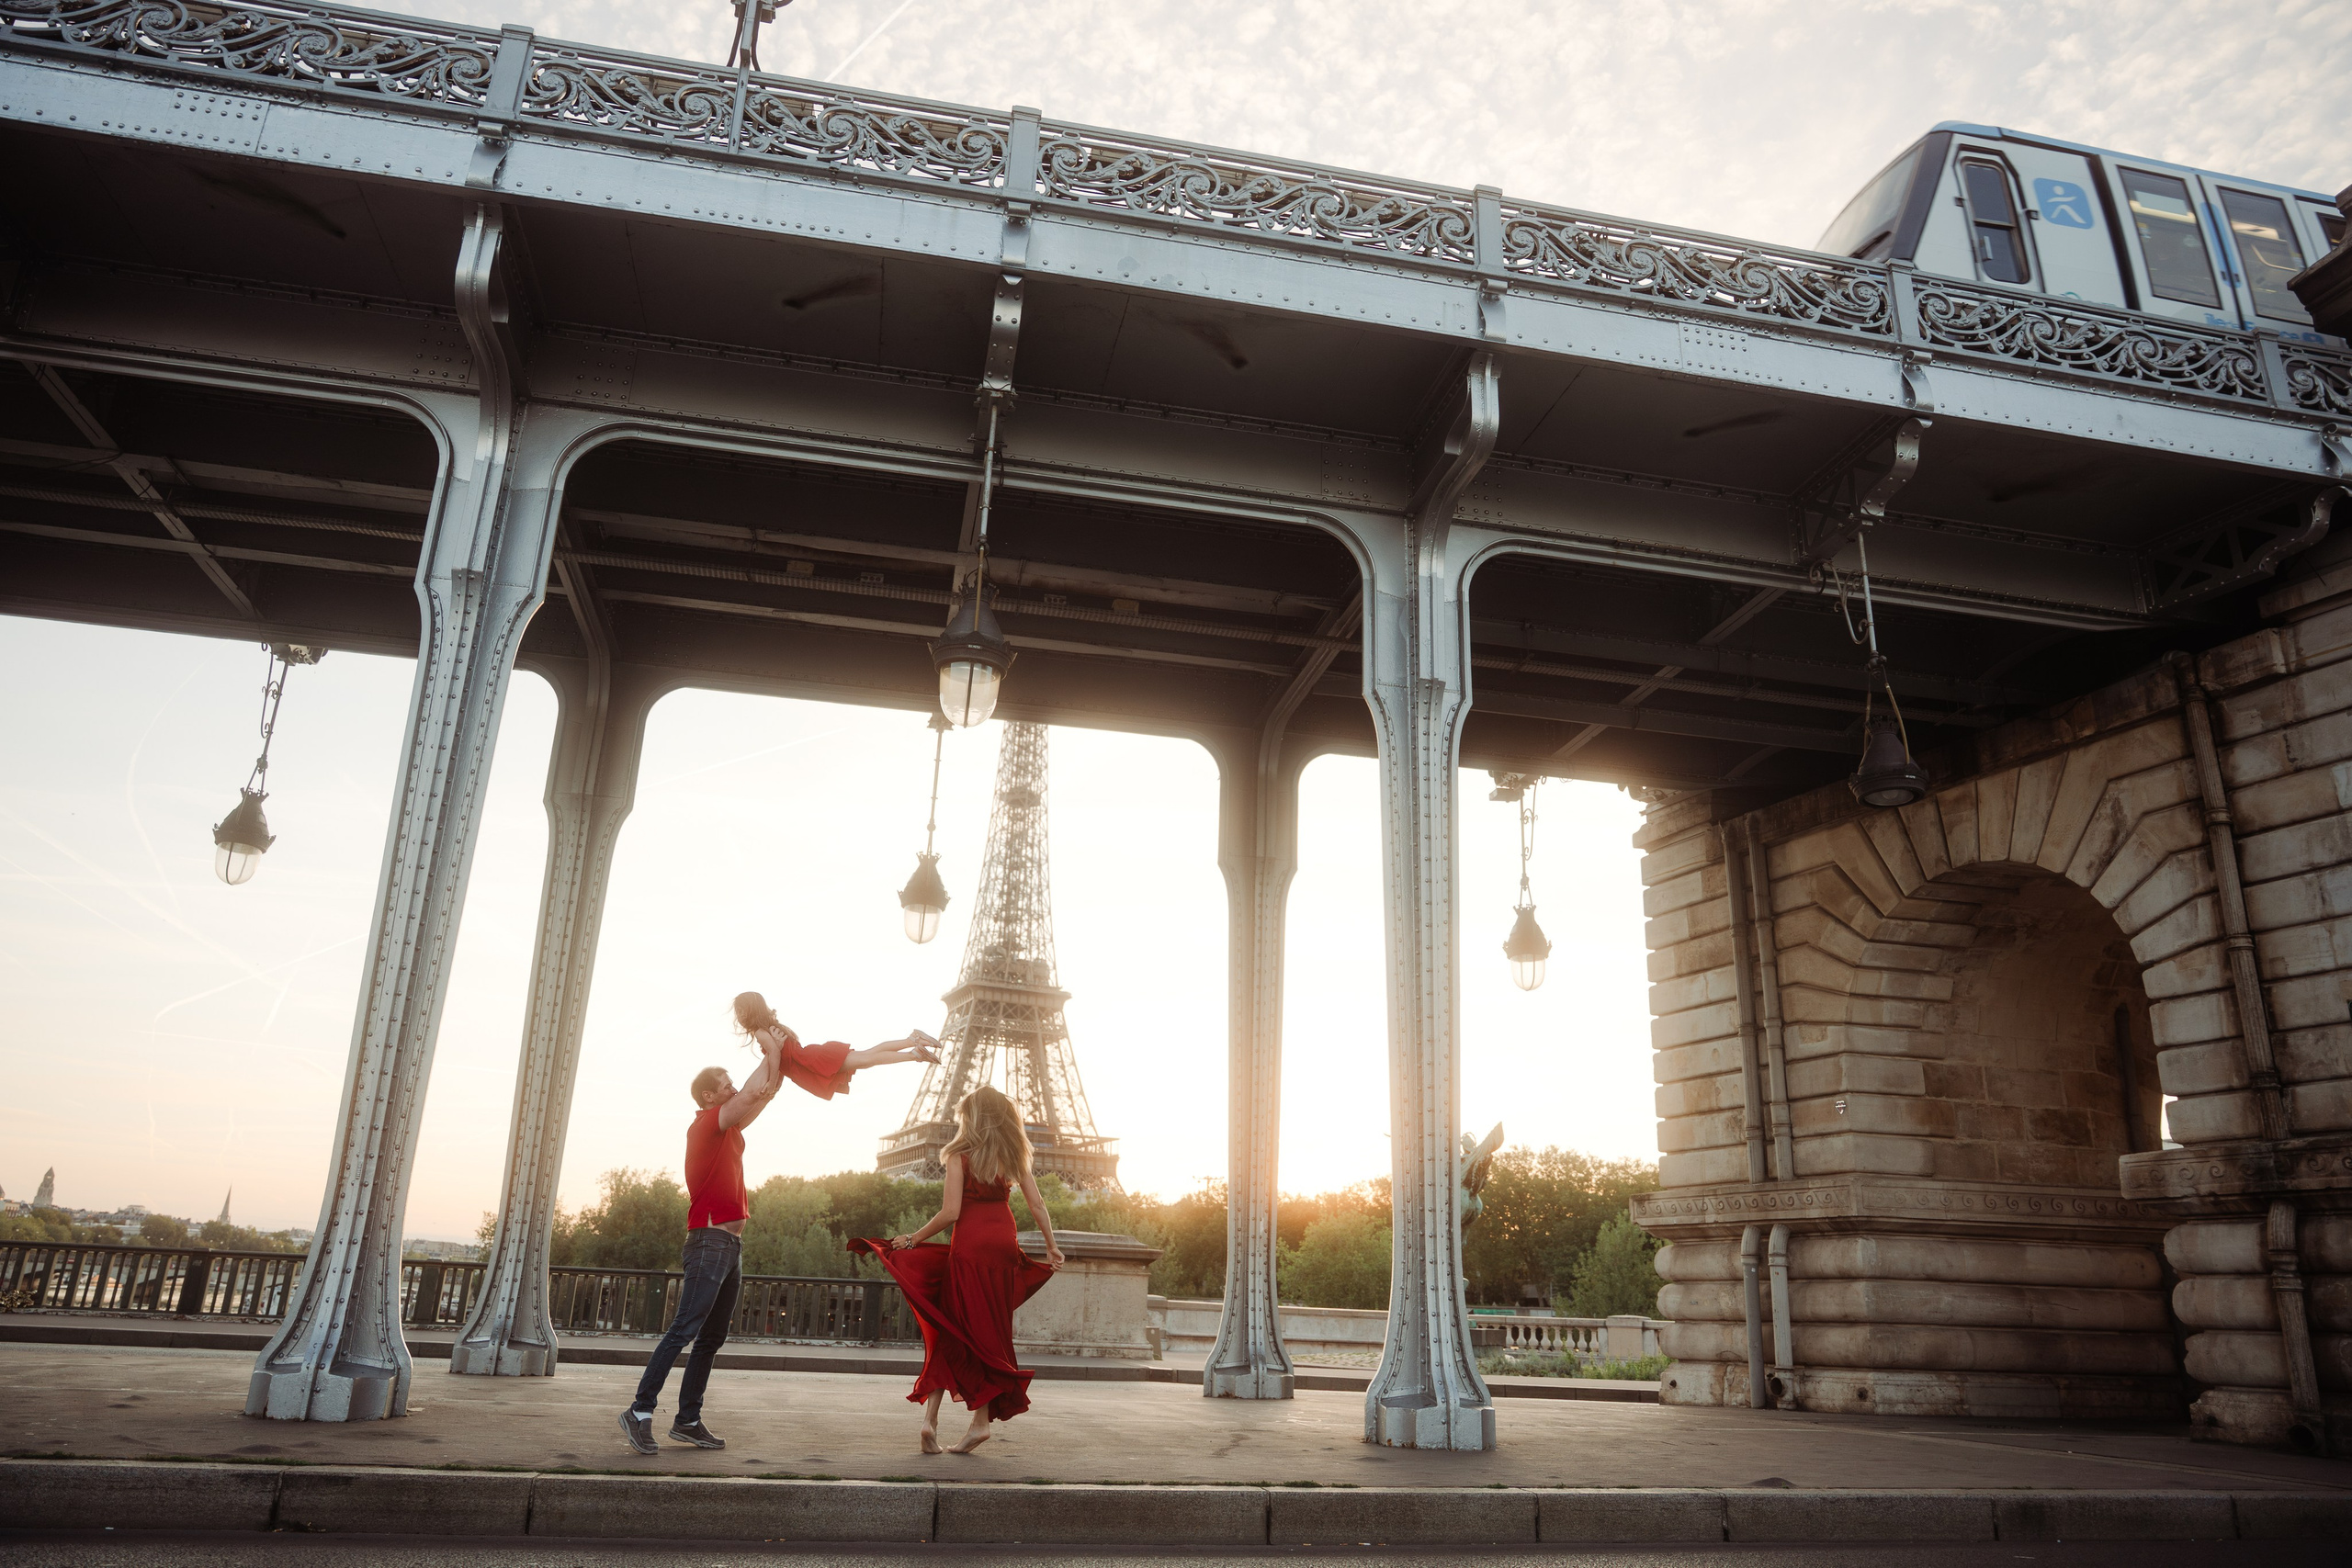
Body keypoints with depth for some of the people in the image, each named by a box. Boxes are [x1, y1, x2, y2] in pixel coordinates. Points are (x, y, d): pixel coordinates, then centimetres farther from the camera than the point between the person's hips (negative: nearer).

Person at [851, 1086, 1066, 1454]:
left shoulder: (959, 1155, -3)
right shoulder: (1014, 1155, 8)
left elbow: (950, 1212, -11)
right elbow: (1037, 1206, 5)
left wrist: (912, 1240, -1)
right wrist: (1052, 1246, 15)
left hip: (970, 1246, -3)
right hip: (1005, 1244, 4)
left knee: (954, 1332, 4)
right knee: (992, 1334, 9)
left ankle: (931, 1417, -3)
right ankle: (982, 1420, 8)